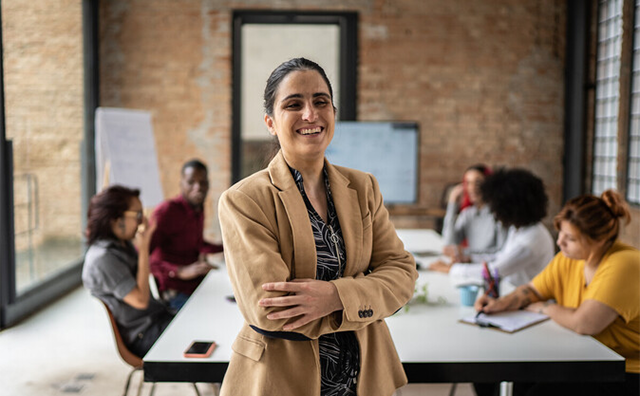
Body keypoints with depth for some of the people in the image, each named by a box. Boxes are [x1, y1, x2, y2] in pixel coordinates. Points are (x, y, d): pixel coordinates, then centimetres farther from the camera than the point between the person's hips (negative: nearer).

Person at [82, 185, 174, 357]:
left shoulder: (123, 244, 7)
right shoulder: (103, 259, -20)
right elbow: (140, 300, -23)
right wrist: (144, 247, -20)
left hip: (156, 318, 9)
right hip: (142, 335, -9)